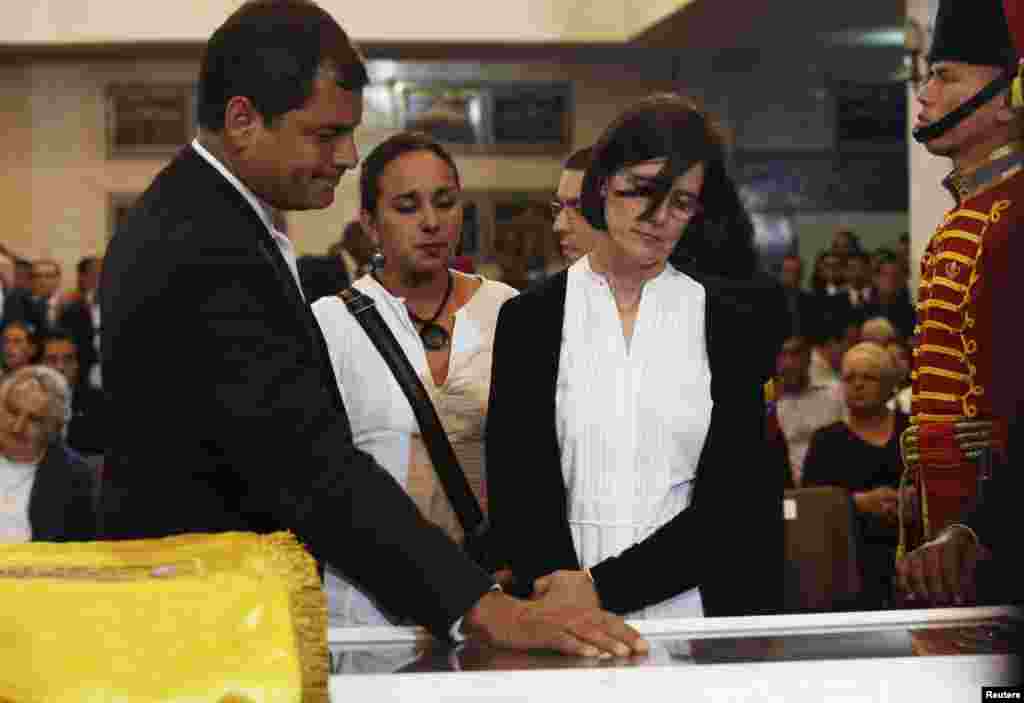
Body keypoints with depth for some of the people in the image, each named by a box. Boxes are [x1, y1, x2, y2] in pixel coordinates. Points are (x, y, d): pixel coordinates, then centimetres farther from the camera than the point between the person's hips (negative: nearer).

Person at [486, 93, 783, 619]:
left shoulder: (725, 323, 2)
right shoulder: (529, 318, 2)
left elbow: (734, 505, -4)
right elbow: (514, 492, -4)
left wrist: (605, 586, -14)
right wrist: (566, 595, -20)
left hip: (694, 611, 0)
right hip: (567, 622, 0)